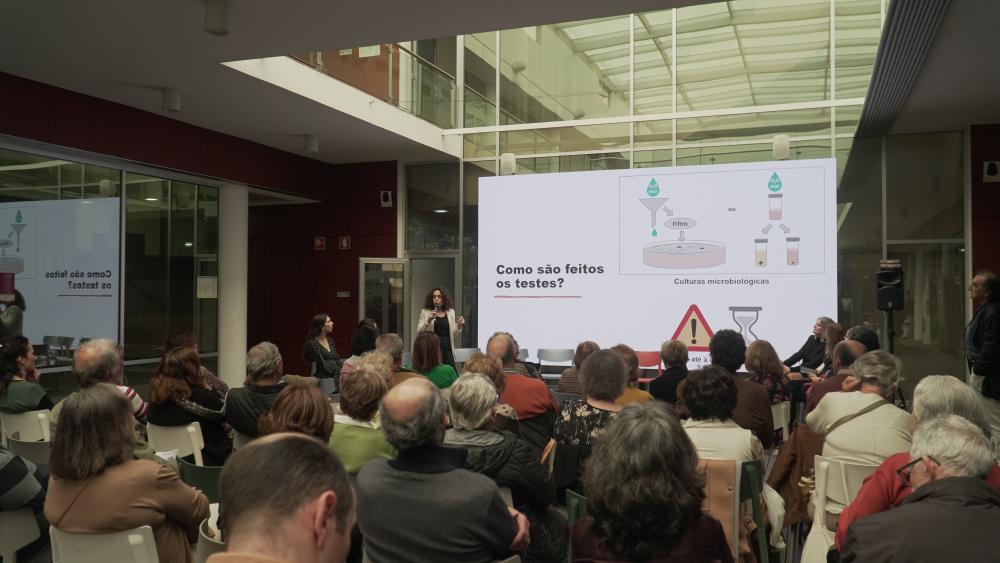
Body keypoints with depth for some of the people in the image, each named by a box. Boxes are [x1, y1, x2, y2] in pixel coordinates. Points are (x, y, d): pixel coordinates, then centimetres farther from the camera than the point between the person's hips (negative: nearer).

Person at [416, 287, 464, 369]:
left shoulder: (451, 312, 11)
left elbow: (454, 334, 15)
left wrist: (459, 326, -4)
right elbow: (419, 331, -3)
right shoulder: (425, 312, 4)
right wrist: (428, 320, -17)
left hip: (447, 350, 2)